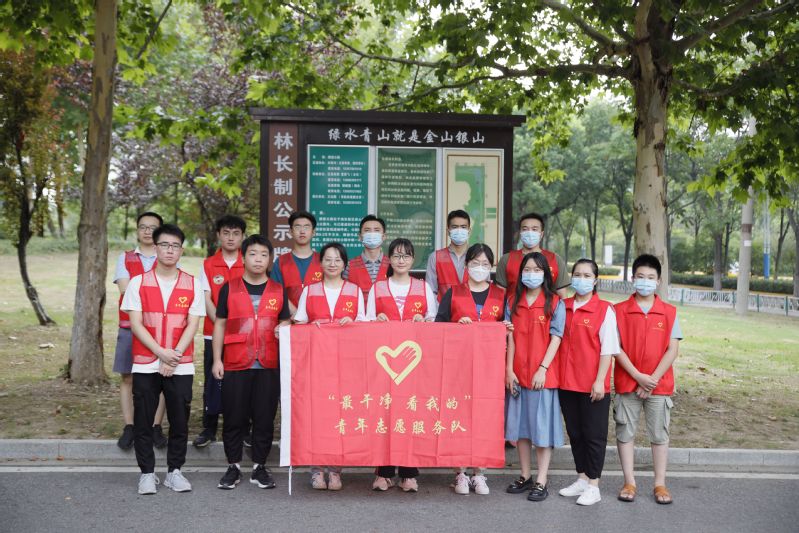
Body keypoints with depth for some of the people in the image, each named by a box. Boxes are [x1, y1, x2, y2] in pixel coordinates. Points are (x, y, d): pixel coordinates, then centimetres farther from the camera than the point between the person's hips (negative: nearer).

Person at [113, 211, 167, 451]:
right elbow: (125, 290, -4)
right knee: (128, 377, 3)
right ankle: (128, 428, 10)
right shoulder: (125, 258, 10)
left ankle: (156, 427, 8)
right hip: (130, 327, 1)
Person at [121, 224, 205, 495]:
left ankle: (174, 471, 18)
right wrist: (161, 353, -14)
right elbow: (136, 323, -3)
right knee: (143, 421, 4)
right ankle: (147, 473, 16)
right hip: (145, 364, 0)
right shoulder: (138, 283, 3)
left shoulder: (192, 285, 4)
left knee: (179, 420, 4)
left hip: (181, 366, 0)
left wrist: (174, 356, -12)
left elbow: (192, 325, -1)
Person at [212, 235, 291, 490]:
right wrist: (217, 359, 1)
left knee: (265, 418, 5)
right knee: (234, 418, 4)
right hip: (236, 364, -1)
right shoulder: (229, 288, 5)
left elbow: (285, 322, 15)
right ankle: (233, 467, 18)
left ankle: (259, 467, 18)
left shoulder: (278, 290, 8)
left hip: (268, 365, 1)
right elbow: (220, 324, 7)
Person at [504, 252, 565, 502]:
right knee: (520, 425, 11)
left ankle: (541, 482, 8)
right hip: (518, 375, 4)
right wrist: (509, 370, -1)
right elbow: (511, 338, 6)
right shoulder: (513, 302, 9)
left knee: (542, 425, 0)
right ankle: (525, 477, 24)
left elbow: (556, 338, -7)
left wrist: (543, 369, -14)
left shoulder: (555, 303, -2)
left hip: (543, 374, -4)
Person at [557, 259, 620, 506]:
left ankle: (593, 486, 13)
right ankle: (582, 478, 28)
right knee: (574, 432, 14)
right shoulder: (562, 307, 7)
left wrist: (600, 380, -13)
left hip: (593, 385, -5)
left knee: (594, 435, 4)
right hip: (566, 383, 5)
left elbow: (608, 349, -9)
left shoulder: (604, 310, -6)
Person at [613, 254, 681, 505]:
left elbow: (672, 349, -3)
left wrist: (653, 379, -11)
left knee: (659, 434, 7)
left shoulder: (669, 312, 2)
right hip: (627, 383, 0)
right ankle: (629, 482, 16)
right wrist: (638, 376, -14)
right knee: (625, 432, 5)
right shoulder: (620, 311, 0)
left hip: (659, 384, 0)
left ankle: (660, 483, 17)